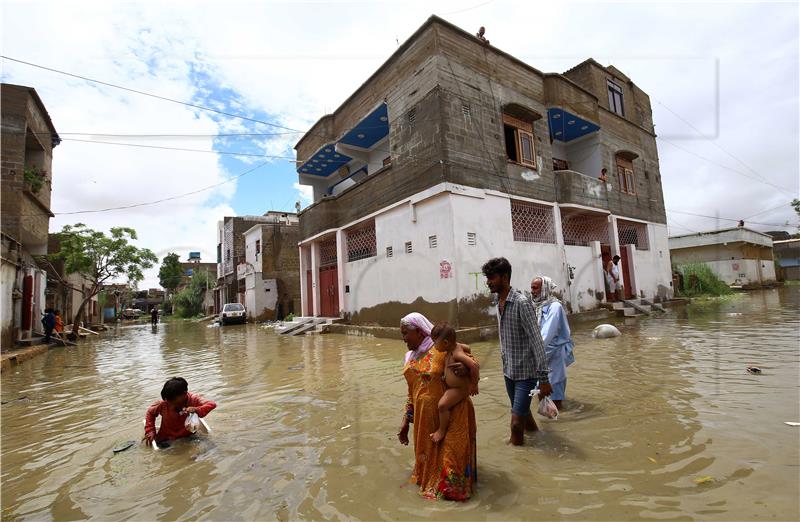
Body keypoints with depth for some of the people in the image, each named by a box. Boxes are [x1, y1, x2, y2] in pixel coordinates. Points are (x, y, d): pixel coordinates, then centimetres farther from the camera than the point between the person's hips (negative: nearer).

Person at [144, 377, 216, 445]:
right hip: (167, 440, 2)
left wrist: (196, 410, -41)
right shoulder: (163, 404, -16)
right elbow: (150, 412, 5)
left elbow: (212, 404, -27)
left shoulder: (193, 400, -20)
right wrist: (150, 430, -4)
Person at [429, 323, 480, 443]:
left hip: (460, 388, -10)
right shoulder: (454, 346, -4)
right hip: (452, 387, 10)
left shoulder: (457, 354, -30)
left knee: (442, 404, -21)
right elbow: (467, 348, 16)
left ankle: (442, 430, -1)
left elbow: (474, 365, -38)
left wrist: (474, 384, -25)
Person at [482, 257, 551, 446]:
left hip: (525, 372, -8)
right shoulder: (499, 302, 4)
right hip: (508, 371, 8)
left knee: (516, 423, -6)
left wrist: (543, 377, -22)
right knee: (523, 414, 22)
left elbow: (536, 340, -22)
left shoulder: (521, 303, -20)